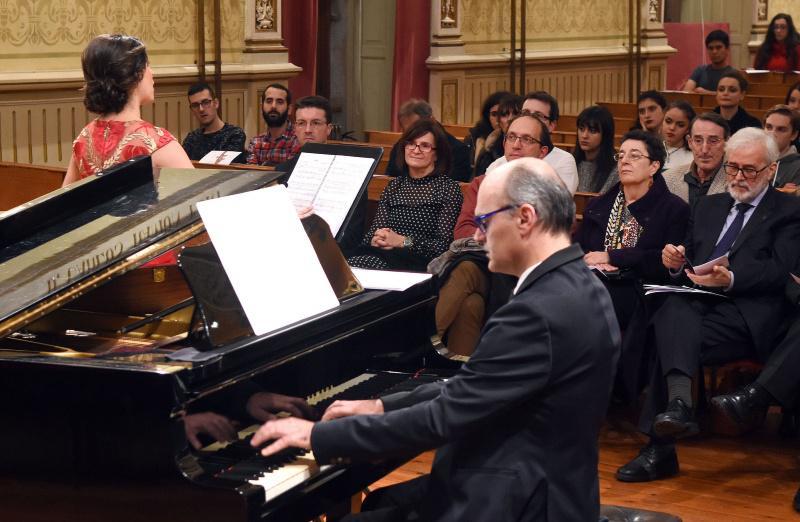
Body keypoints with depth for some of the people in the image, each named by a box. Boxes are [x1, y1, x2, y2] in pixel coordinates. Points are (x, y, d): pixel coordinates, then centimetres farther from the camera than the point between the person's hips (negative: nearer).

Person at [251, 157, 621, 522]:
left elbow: (445, 418, -25)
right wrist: (381, 407, 11)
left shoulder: (540, 312, -26)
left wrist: (319, 435, -17)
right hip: (528, 486, 9)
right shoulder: (574, 287, 6)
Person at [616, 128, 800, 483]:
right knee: (673, 310, -34)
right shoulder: (709, 206, 27)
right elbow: (689, 264, 23)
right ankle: (679, 401, -48)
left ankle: (660, 448, -35)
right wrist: (677, 263, -2)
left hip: (747, 316, -4)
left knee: (670, 335, -31)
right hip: (697, 304, 4)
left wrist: (730, 279, -21)